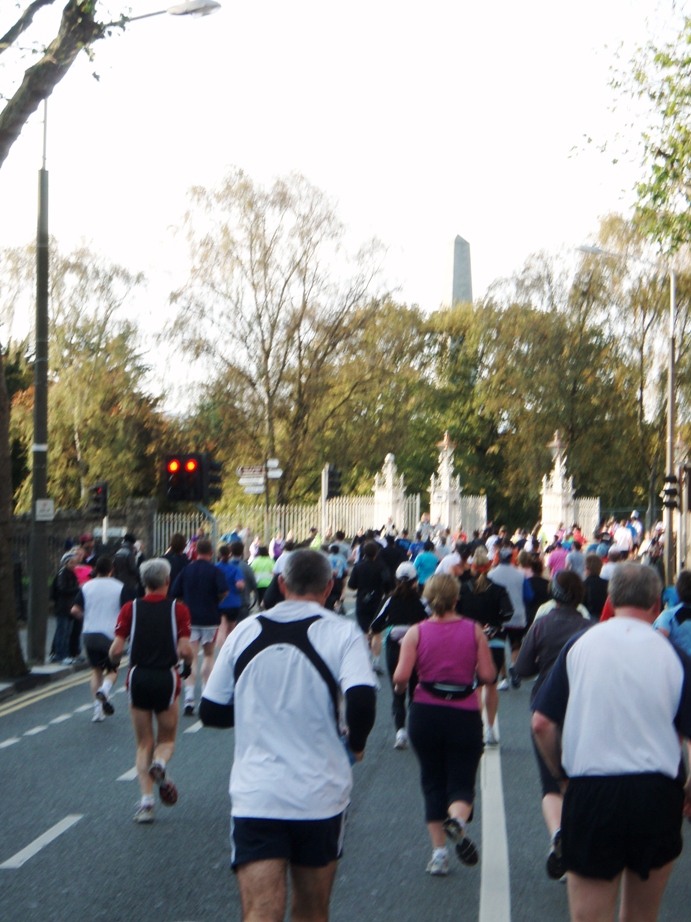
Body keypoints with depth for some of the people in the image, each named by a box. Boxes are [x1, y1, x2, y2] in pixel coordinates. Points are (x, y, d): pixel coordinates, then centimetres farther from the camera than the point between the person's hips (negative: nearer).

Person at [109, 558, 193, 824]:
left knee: (144, 744, 13)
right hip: (167, 678, -1)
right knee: (167, 740, 16)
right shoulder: (178, 608, -3)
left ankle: (146, 801, 1)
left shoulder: (130, 608, 0)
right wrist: (188, 663, 10)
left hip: (138, 677, 1)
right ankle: (159, 765, -18)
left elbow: (116, 649, -6)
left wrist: (114, 661, 15)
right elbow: (184, 650, -11)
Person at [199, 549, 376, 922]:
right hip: (320, 795, 0)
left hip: (254, 796, 1)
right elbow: (362, 699, -21)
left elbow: (210, 712, 8)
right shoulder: (342, 632, -4)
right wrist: (355, 742, 0)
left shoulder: (245, 631, 4)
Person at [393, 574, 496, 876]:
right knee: (462, 781, 7)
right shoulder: (474, 630, -2)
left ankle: (439, 851, 11)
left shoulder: (417, 632, -3)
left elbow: (401, 675, -11)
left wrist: (399, 687, 11)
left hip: (425, 713, 1)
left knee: (433, 782, 14)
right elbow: (488, 675, -5)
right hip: (465, 715, -1)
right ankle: (457, 819, -26)